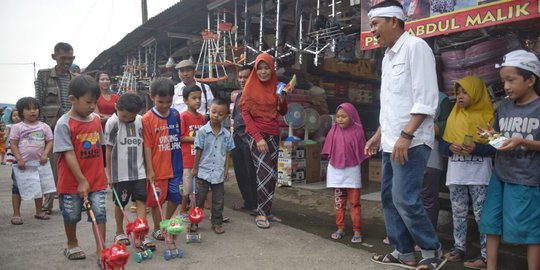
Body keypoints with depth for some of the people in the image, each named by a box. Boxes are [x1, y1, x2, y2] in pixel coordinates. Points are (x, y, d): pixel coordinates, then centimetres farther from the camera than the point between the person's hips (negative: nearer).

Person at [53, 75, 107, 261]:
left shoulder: (96, 120, 1)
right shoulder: (64, 124, -15)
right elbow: (68, 154, -18)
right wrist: (81, 181, -19)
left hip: (97, 179, 4)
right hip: (73, 181, -3)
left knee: (100, 213, 1)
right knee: (71, 216, 15)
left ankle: (100, 250, 9)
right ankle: (72, 245, 36)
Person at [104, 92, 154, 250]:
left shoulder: (140, 120, 0)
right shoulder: (112, 122, -10)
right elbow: (108, 150, -5)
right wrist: (109, 174, -3)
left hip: (139, 170, 3)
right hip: (120, 172, -2)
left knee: (141, 201, -2)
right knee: (120, 203, 12)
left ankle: (142, 236, 2)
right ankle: (120, 233, 31)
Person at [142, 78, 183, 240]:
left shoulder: (176, 114, 3)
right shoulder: (147, 119, -11)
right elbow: (147, 146, -11)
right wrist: (149, 169, -12)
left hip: (174, 165, 4)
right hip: (157, 167, -4)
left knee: (176, 197, 9)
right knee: (156, 199, 9)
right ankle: (157, 229, 27)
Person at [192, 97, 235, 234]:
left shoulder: (226, 134, 0)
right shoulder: (203, 131, -8)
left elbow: (227, 152, 7)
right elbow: (198, 151, -4)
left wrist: (226, 169, 4)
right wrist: (195, 168, -2)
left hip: (219, 173, 2)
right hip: (203, 171, -2)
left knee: (218, 201, 10)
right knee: (199, 199, 9)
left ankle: (217, 223, 24)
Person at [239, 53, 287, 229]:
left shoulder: (276, 86, 9)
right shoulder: (251, 86, -4)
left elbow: (283, 112, 14)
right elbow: (245, 113, -8)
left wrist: (282, 100, -8)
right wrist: (258, 137, -15)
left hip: (273, 133, 5)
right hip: (256, 133, -5)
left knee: (272, 174, 7)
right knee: (266, 172, -13)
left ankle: (266, 210, 18)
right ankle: (261, 214, -5)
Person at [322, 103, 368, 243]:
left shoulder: (357, 132, -9)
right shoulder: (334, 131, -1)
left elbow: (361, 153, -4)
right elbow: (329, 150, 7)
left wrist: (353, 163, -4)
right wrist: (333, 161, 5)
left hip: (351, 171, -3)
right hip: (336, 171, 3)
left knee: (354, 202, 2)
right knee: (338, 201, 11)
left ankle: (357, 231, 9)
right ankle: (340, 228, 22)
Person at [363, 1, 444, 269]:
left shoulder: (415, 46, -8)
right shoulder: (388, 56, 17)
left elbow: (425, 100, -16)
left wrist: (406, 136, -21)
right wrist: (379, 135, 19)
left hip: (410, 141, -9)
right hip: (392, 142, 9)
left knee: (404, 199, -9)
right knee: (389, 198, 10)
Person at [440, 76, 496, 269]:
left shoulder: (487, 116, -1)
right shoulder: (454, 116, 11)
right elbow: (442, 144, 10)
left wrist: (476, 148, -22)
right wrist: (451, 147, -12)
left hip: (479, 175, -4)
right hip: (456, 175, 5)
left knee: (482, 214, -4)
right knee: (458, 214, 11)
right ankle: (459, 248, 21)